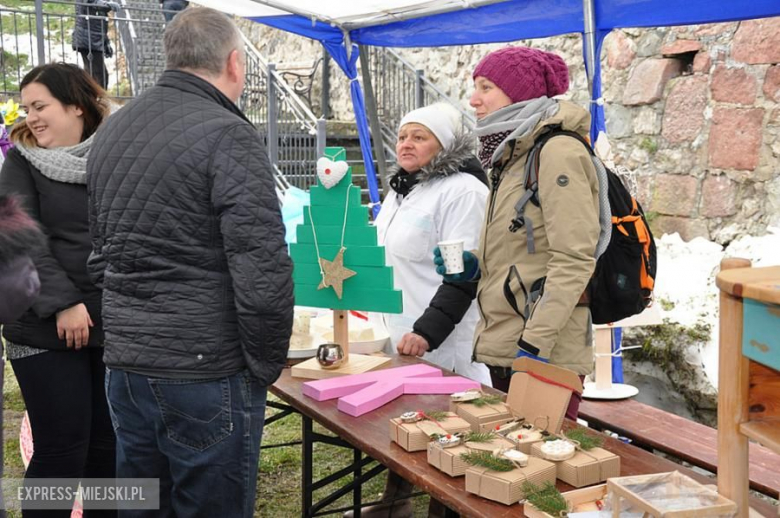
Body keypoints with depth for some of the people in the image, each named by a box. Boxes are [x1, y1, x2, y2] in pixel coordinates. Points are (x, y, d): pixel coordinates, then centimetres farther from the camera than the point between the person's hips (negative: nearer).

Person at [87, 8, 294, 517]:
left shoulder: (112, 131, 11)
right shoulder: (228, 136, -15)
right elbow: (261, 272, -21)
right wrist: (268, 364, -7)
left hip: (123, 366, 8)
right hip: (203, 372, -7)